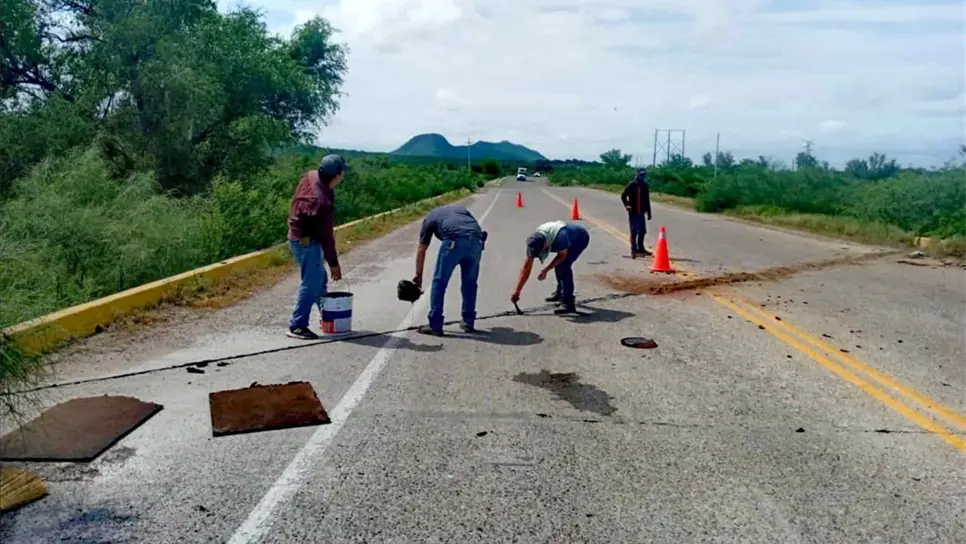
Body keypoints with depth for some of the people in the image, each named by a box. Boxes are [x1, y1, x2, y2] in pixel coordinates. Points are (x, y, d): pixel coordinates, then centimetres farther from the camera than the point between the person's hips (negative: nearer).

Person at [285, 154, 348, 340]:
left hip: (297, 234, 10)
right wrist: (333, 263, -10)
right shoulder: (323, 202, -30)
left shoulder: (309, 176, -5)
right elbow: (327, 236, -21)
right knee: (311, 284, -6)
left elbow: (294, 204, 12)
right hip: (306, 241, -10)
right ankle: (296, 326, -1)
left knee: (320, 279, 19)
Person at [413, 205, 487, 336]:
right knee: (470, 282, 20)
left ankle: (435, 326, 8)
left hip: (454, 241, -3)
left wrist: (418, 275, 36)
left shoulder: (430, 217, 30)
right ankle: (469, 323, 26)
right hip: (476, 241, 4)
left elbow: (421, 250, 29)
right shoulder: (460, 208, 38)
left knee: (439, 282, 8)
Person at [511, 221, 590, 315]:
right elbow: (526, 269, -15)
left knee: (564, 265, -20)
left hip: (581, 238, -7)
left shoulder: (559, 237, -41)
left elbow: (562, 255, -21)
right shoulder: (534, 242, -20)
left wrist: (546, 270, -28)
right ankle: (561, 292, 34)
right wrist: (517, 292, -15)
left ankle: (568, 303, -20)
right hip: (571, 236, 7)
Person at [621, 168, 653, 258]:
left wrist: (649, 213, 12)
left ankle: (640, 248, 27)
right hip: (633, 212, -5)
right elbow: (623, 196, -3)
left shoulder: (645, 186, 7)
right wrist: (627, 205, -17)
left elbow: (647, 200, 11)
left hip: (641, 213, 5)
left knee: (642, 231, 12)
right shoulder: (631, 185, -7)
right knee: (634, 232, -1)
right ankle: (634, 250, 7)